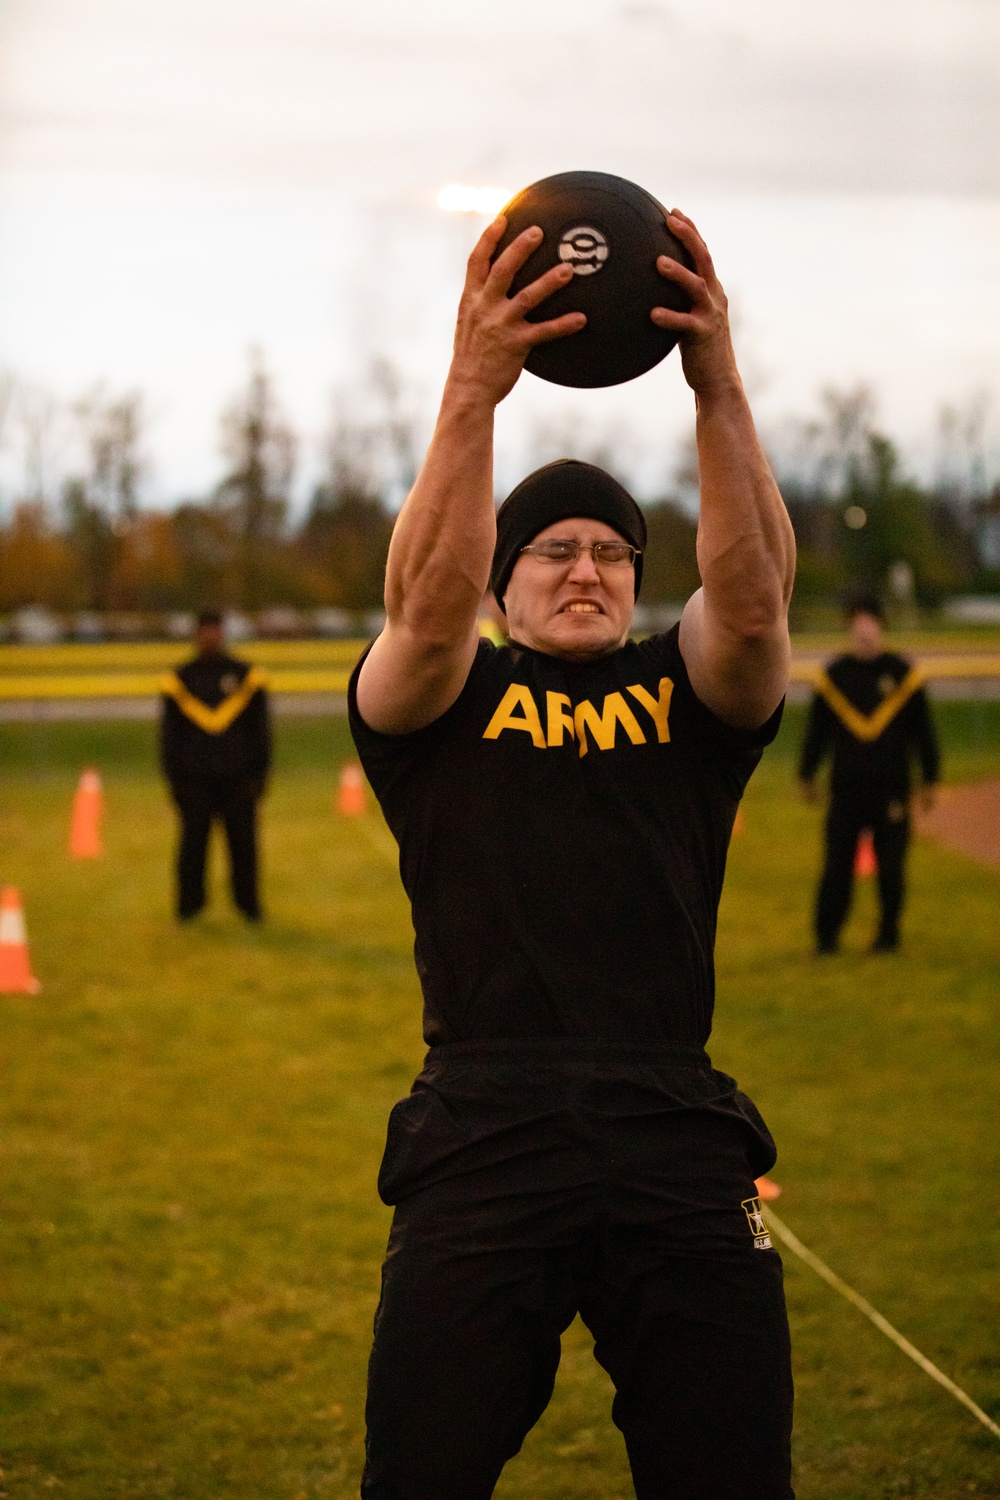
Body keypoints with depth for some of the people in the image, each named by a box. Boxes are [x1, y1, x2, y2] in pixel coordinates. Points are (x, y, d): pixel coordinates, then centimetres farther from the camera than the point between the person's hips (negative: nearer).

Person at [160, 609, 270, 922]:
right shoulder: (181, 680, 7)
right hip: (195, 780, 0)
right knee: (193, 843, 0)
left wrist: (259, 774, 3)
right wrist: (174, 778, 4)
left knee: (243, 843, 0)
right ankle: (189, 904, 10)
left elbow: (260, 729, 9)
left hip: (238, 778, 0)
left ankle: (248, 902, 10)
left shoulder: (246, 676, 7)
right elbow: (169, 732, 10)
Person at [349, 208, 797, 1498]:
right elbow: (426, 604, -10)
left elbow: (753, 597, -4)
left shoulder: (683, 698, 17)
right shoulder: (443, 702, 13)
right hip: (482, 1136, -1)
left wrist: (718, 387, -18)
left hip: (676, 1136, 2)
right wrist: (473, 392, -23)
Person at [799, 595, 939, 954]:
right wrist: (806, 775, 10)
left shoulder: (902, 673, 3)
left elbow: (923, 729, 7)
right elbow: (817, 729, 11)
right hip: (845, 787, 1)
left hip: (891, 788, 0)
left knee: (890, 865, 3)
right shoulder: (833, 675, 6)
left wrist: (929, 780, 6)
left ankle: (888, 934, 15)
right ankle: (826, 934, 7)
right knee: (837, 864, -1)